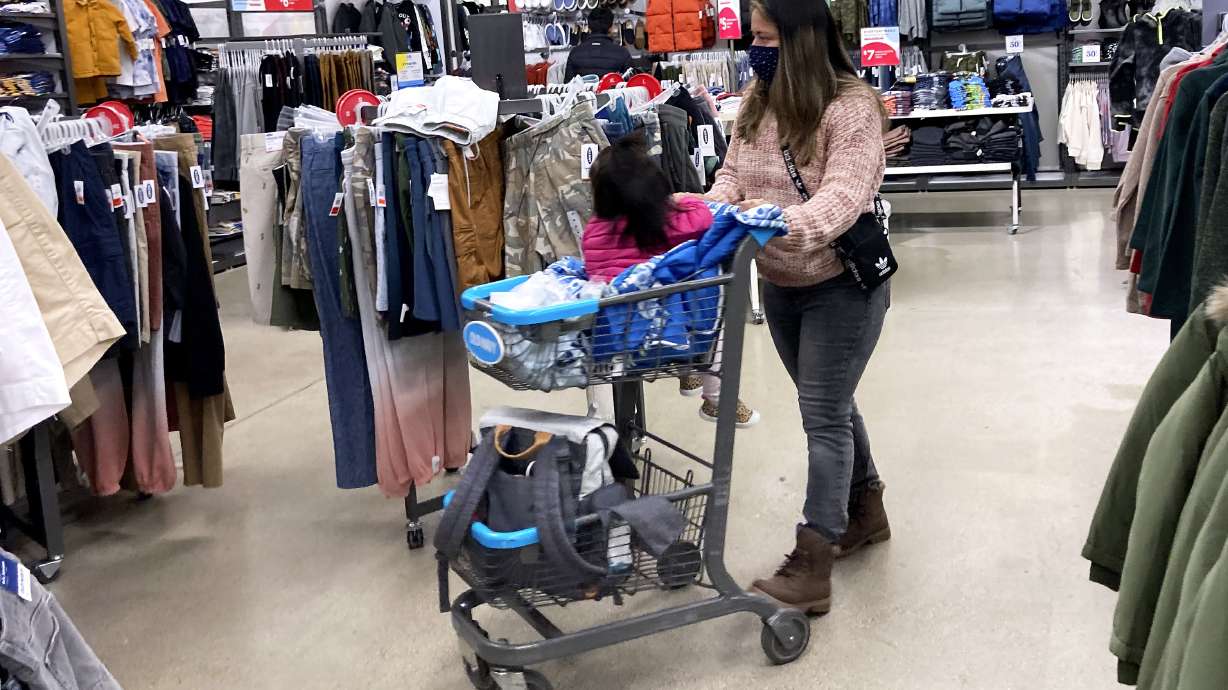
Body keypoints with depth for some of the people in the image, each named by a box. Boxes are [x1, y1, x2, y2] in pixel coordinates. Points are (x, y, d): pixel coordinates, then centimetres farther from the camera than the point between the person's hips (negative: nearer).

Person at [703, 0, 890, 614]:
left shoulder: (851, 106, -19)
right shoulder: (757, 102, 4)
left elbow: (846, 192, -29)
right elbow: (734, 175, 3)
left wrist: (789, 223, -45)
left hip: (841, 283, -7)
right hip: (780, 282, 7)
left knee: (824, 414, -7)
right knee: (829, 404, 19)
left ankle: (812, 566, -3)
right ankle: (865, 511, 38)